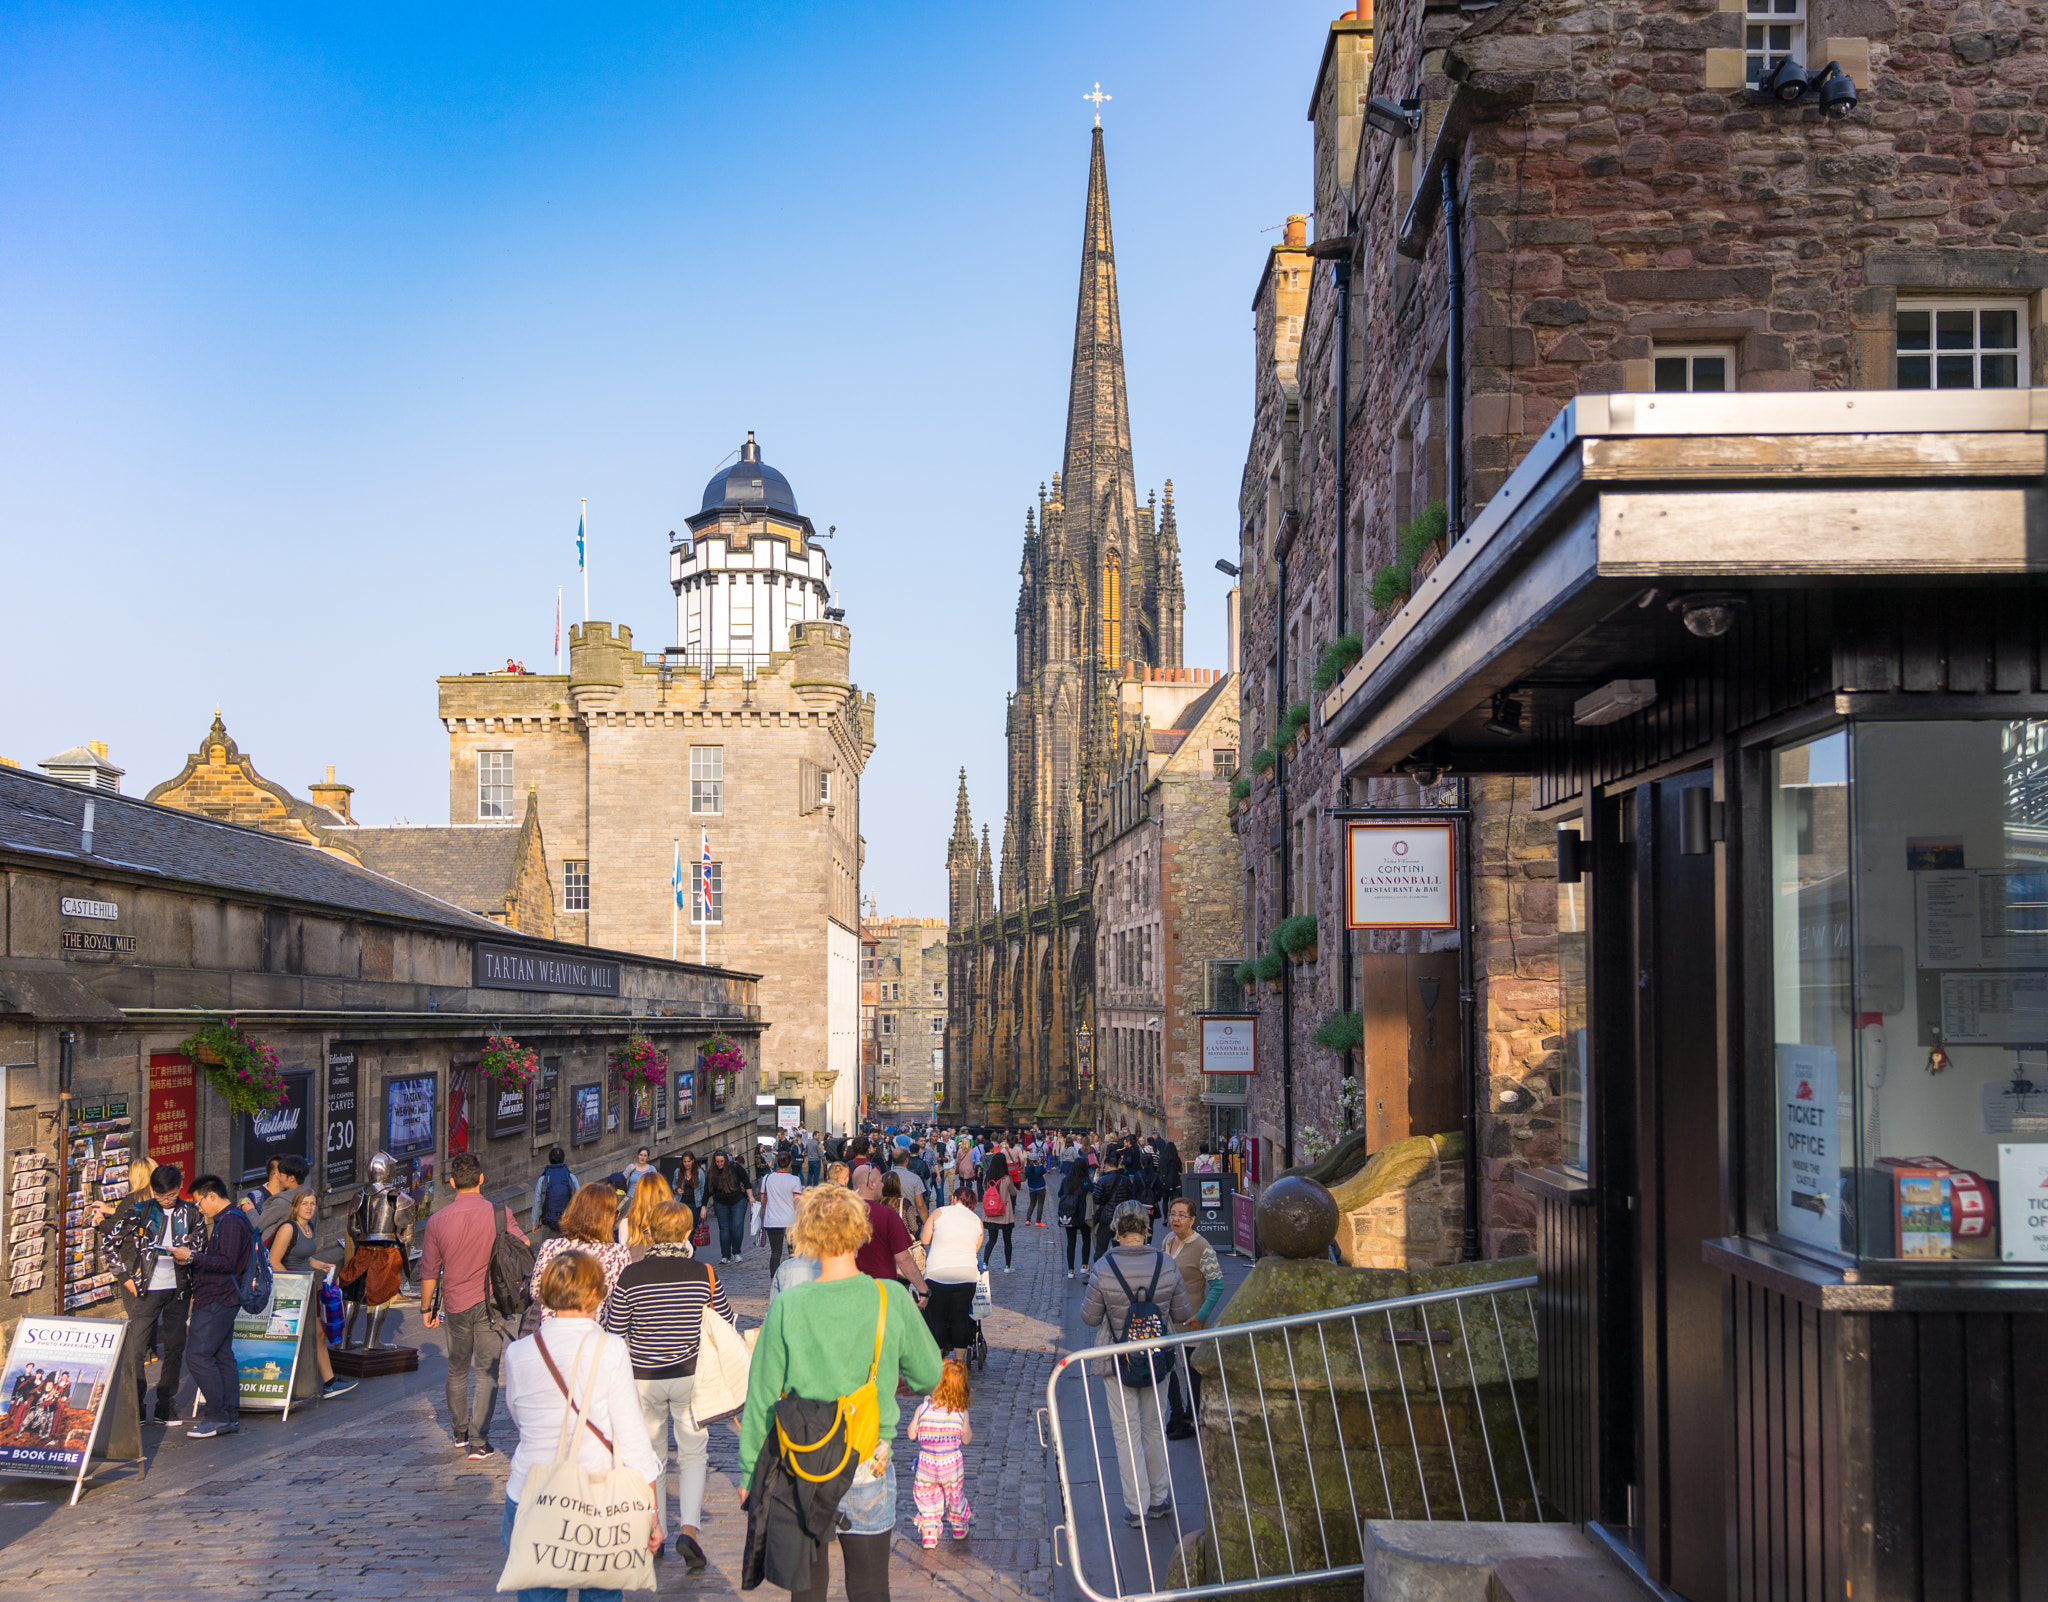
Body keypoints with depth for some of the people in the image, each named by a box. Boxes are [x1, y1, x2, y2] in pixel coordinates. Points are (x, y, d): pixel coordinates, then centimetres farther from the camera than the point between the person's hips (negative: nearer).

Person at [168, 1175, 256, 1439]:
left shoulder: (231, 1221, -16)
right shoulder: (227, 1219, 18)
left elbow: (227, 1262, -23)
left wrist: (192, 1257, -17)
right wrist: (192, 1258, 11)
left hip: (217, 1300, -11)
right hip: (221, 1299, 11)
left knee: (197, 1355, -11)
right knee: (223, 1356, 11)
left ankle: (218, 1417, -8)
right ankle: (231, 1417, 14)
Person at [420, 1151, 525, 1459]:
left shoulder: (437, 1220, -4)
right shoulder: (499, 1214, -10)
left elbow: (429, 1272, 2)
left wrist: (426, 1308, 15)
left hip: (455, 1306, 2)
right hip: (489, 1305, -2)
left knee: (457, 1370, 19)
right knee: (487, 1373, 2)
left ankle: (460, 1432, 34)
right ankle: (478, 1441, -2)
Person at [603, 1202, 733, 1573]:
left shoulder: (630, 1277, -12)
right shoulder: (704, 1274, -9)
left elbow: (613, 1330, -6)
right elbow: (726, 1323, 2)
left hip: (643, 1377, 0)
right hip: (690, 1375, 0)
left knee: (651, 1455, 17)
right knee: (693, 1452, 12)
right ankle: (687, 1528, -7)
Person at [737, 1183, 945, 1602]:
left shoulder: (787, 1307, -12)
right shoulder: (892, 1300, -10)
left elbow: (762, 1396, -6)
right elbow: (928, 1377, 2)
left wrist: (750, 1472, 5)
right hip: (870, 1468, 0)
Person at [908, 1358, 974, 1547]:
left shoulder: (923, 1409, -16)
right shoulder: (961, 1413, -14)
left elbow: (912, 1434, -5)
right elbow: (967, 1439, -2)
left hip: (926, 1466, -1)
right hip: (952, 1466, 1)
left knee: (926, 1498, 18)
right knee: (955, 1496, 23)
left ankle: (928, 1532, 18)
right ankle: (959, 1527, 41)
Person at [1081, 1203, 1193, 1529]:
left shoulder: (1104, 1269, -18)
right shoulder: (1166, 1266, -12)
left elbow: (1089, 1318, -9)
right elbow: (1182, 1315, -2)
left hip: (1117, 1362, -2)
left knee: (1126, 1431, 9)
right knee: (1155, 1428, 19)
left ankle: (1136, 1507, 12)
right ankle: (1160, 1499, 31)